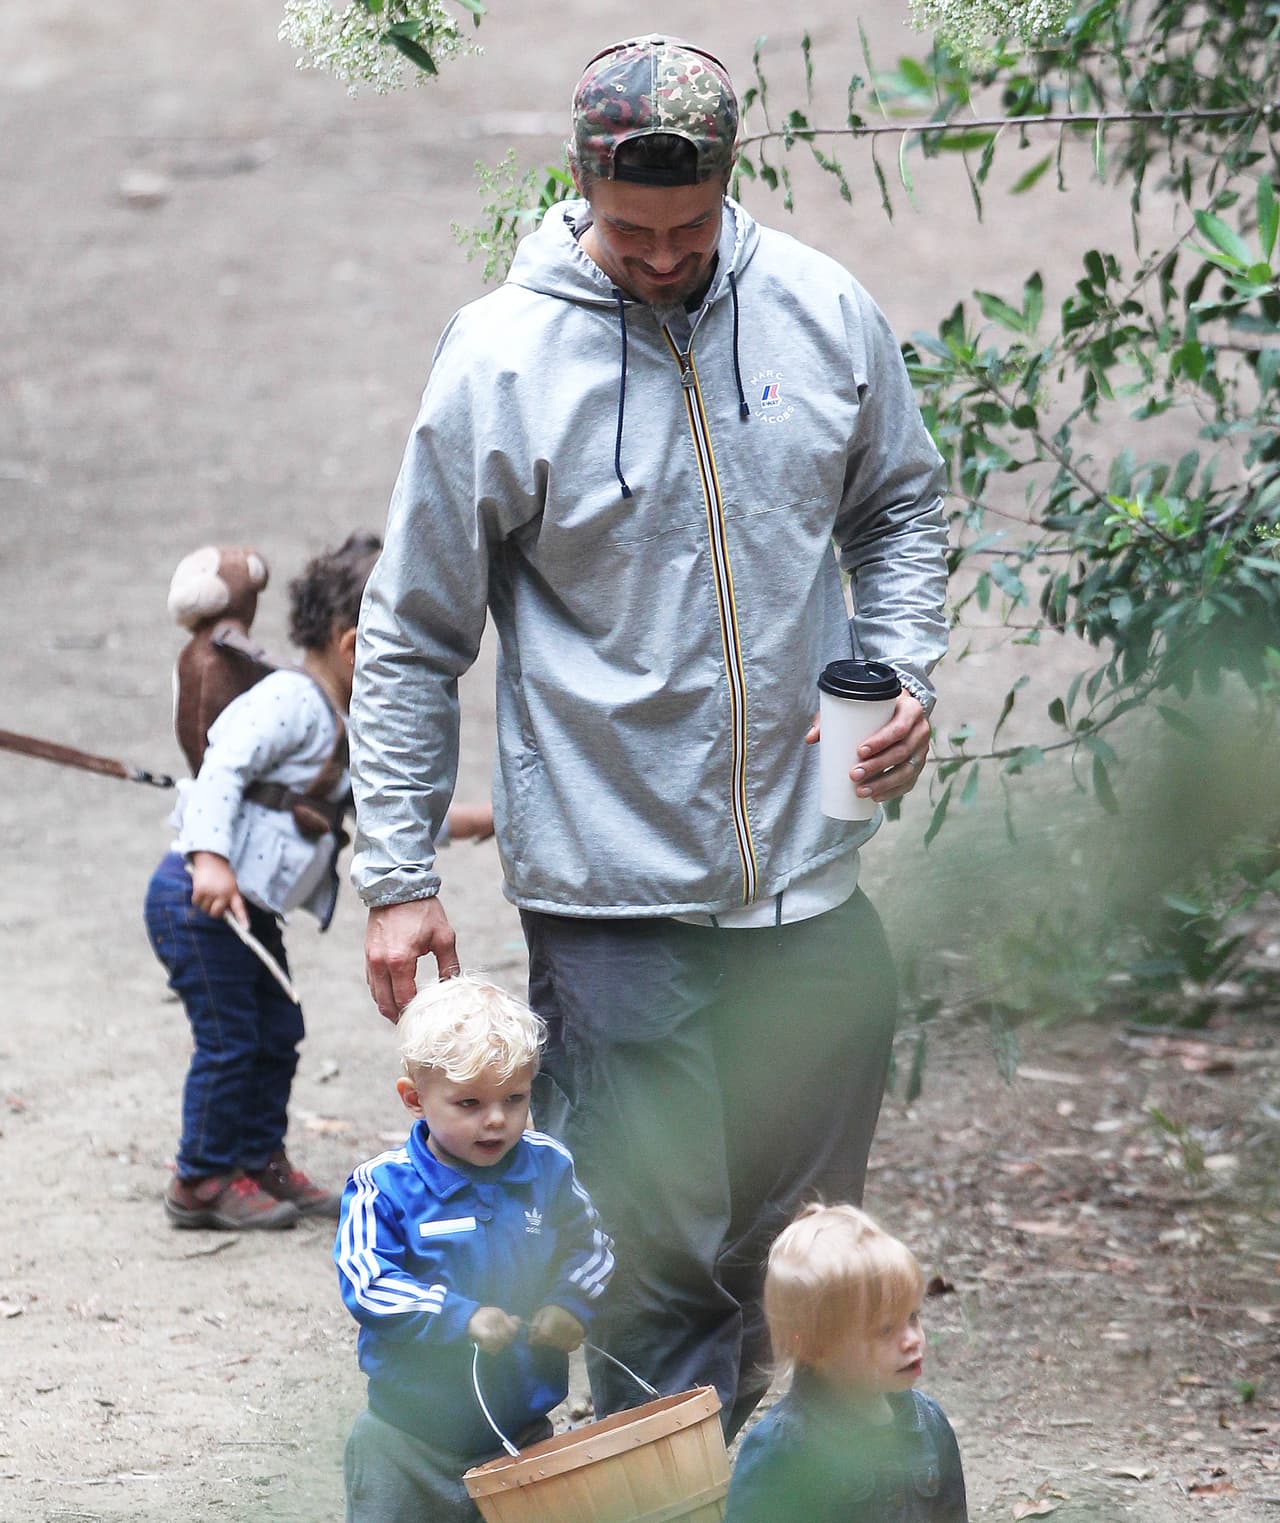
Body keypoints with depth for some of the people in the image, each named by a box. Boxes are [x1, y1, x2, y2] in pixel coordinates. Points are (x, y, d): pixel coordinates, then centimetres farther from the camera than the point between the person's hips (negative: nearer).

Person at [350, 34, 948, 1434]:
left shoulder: (823, 313, 2)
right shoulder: (500, 359, -8)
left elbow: (899, 507, 21)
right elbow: (411, 639, -1)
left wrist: (905, 673, 3)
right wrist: (398, 875, -3)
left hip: (811, 879, 4)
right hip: (614, 899, -4)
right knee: (658, 1265, -7)